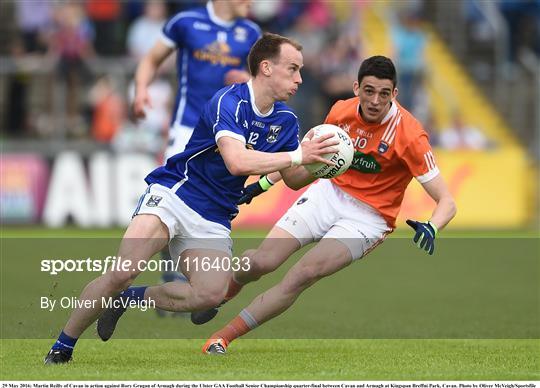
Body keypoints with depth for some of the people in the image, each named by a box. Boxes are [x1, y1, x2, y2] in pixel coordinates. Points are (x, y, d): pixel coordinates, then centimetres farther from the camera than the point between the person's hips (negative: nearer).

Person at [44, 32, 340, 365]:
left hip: (214, 218, 6)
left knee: (213, 293, -22)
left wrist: (318, 165, -6)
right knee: (123, 273, -25)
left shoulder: (286, 120, 6)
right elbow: (237, 161, -32)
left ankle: (132, 298, 0)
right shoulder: (229, 101, -17)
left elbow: (293, 180, 15)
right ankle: (62, 348, -9)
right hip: (174, 191, -6)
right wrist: (297, 156, -29)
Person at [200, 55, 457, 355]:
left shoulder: (408, 133, -19)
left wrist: (431, 228, -40)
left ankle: (223, 336, -16)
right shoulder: (341, 111, -5)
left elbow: (446, 202, -19)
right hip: (329, 193, 4)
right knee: (262, 261, -15)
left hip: (368, 216, -4)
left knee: (304, 274, -26)